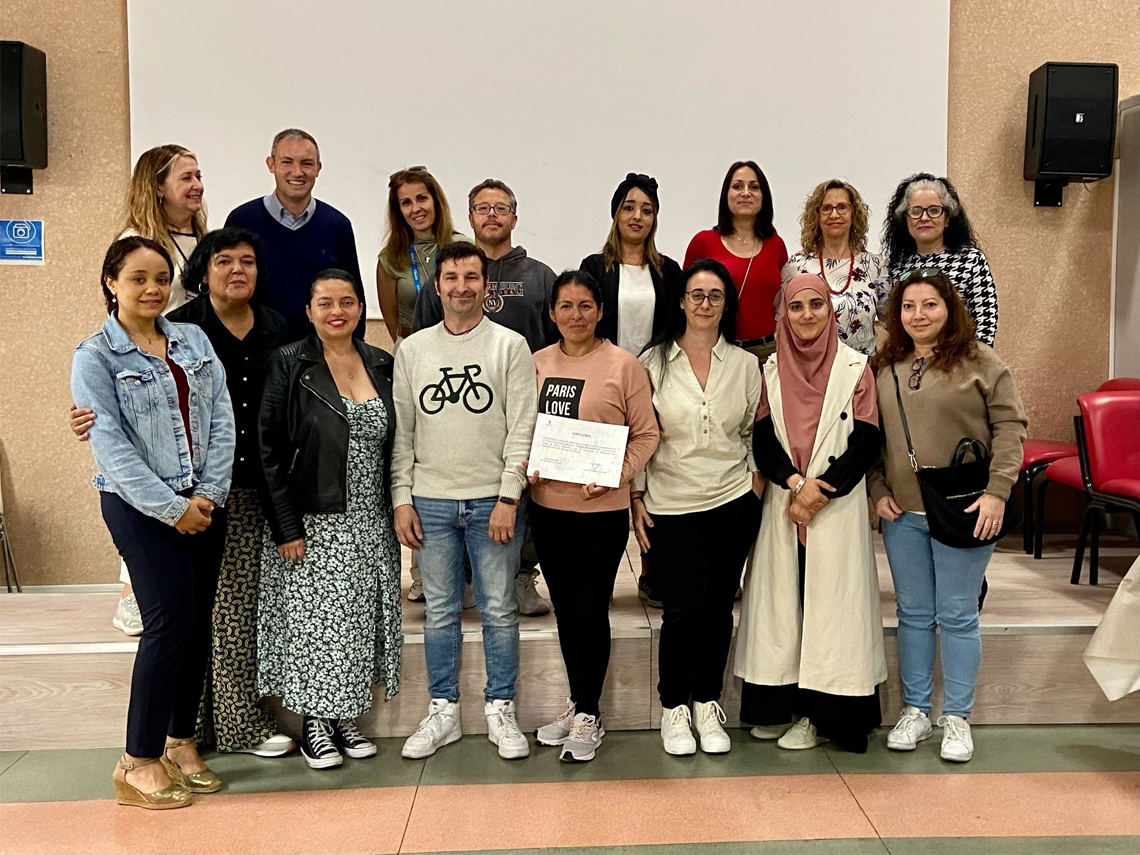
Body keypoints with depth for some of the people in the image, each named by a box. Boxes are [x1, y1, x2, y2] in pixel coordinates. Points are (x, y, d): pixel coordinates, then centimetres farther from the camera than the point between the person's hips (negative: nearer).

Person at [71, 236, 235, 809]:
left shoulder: (194, 340, 9)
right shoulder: (94, 357, -3)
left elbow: (221, 419, 4)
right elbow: (110, 445, -11)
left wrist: (209, 494, -6)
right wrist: (171, 508, -14)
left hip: (203, 503, 5)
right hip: (139, 505, -5)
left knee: (198, 622, 8)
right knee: (170, 619, -9)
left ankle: (180, 741, 23)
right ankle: (139, 762, 6)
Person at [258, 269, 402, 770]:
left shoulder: (382, 366, 7)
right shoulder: (289, 365, -6)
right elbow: (270, 451, -8)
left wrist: (398, 512, 7)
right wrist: (286, 527, -13)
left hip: (371, 523, 4)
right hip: (313, 522, -4)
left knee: (360, 623, 10)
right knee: (315, 621, 2)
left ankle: (346, 719, 25)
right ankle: (314, 726, 18)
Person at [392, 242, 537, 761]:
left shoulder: (510, 345, 0)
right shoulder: (412, 349, 7)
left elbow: (522, 428, -4)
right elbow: (401, 432, 7)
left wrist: (509, 497, -11)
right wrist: (402, 498, 0)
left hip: (492, 501, -2)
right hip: (431, 502, 2)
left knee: (498, 611, 6)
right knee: (440, 612, 11)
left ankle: (501, 710, 20)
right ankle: (443, 711, 24)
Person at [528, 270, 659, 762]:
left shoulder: (623, 365, -6)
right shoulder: (537, 364, 7)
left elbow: (646, 434, -5)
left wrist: (617, 475, -18)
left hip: (601, 509, -5)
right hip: (546, 506, 5)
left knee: (590, 609, -1)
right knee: (565, 609, 15)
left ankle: (589, 718, 16)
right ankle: (576, 705, 31)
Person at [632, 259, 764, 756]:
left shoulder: (745, 364, 7)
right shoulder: (653, 362, 2)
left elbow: (757, 435, 12)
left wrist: (756, 491, 3)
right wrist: (636, 499, -1)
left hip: (732, 505, 2)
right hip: (670, 507, -2)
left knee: (718, 608, 6)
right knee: (682, 610, -6)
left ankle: (707, 705, 24)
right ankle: (673, 708, 16)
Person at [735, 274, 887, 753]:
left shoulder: (855, 367, 0)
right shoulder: (772, 370, 9)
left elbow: (866, 443, -6)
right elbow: (762, 441, 2)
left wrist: (820, 492, -13)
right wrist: (795, 483, -14)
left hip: (837, 507, -3)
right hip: (782, 506, 3)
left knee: (829, 600, -1)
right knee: (782, 597, 6)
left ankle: (822, 713, 9)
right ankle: (780, 705, 16)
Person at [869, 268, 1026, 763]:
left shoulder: (980, 362, -2)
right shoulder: (884, 368, 8)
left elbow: (1010, 426, -5)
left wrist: (997, 492, -13)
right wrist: (878, 491, 1)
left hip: (963, 513, -3)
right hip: (901, 514, 3)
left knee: (957, 615, 5)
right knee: (913, 614, 12)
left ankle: (957, 718, 19)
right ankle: (915, 709, 25)